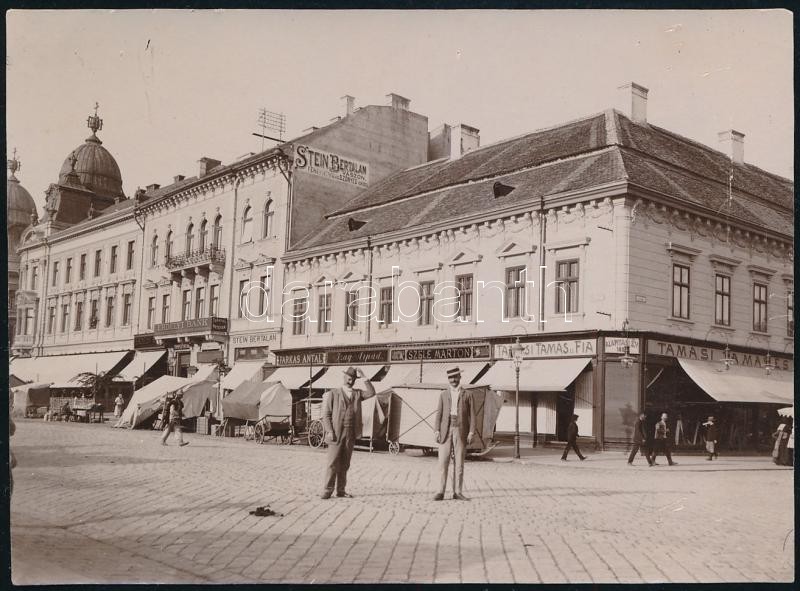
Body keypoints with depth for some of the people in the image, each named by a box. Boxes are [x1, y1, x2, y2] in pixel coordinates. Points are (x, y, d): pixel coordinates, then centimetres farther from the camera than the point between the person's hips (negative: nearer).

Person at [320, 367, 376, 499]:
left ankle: (341, 490, 14)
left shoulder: (357, 394, 14)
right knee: (333, 463, -6)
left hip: (351, 434, 4)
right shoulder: (332, 394, 2)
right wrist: (329, 431, -12)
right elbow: (326, 414, -2)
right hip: (336, 433, -4)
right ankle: (327, 490, -1)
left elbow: (371, 393, -2)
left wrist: (363, 377, -6)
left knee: (345, 464, 8)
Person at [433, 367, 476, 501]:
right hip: (446, 431, 1)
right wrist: (436, 430, -3)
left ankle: (457, 492, 5)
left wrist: (471, 432, -6)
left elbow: (472, 415, 4)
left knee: (459, 463, 1)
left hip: (461, 431, -1)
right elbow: (439, 413, 8)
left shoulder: (467, 394, 8)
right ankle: (441, 492, -1)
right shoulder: (443, 394, 13)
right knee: (443, 462, -3)